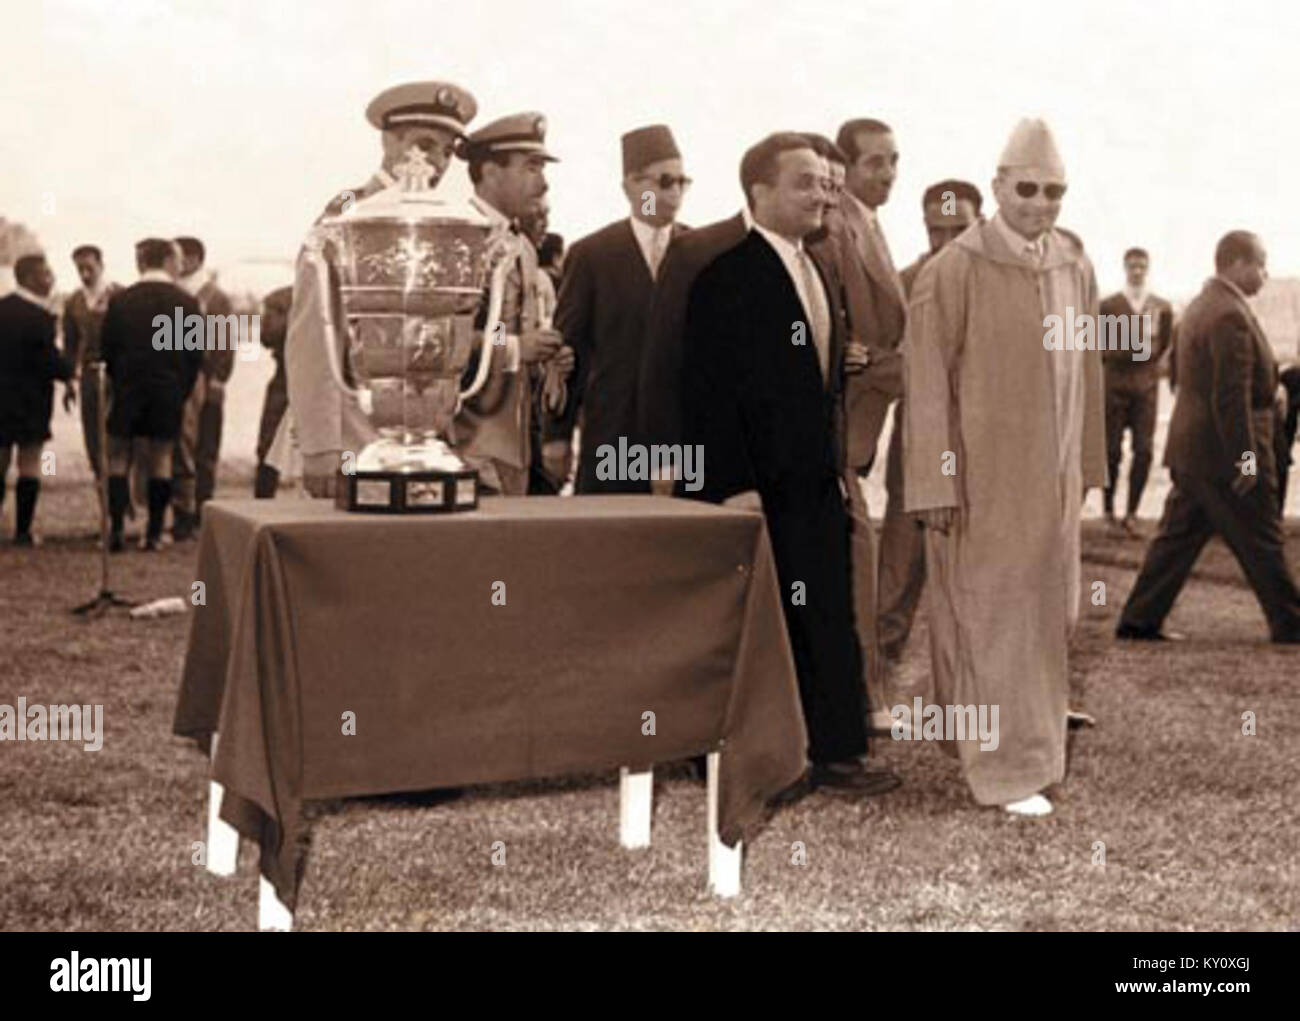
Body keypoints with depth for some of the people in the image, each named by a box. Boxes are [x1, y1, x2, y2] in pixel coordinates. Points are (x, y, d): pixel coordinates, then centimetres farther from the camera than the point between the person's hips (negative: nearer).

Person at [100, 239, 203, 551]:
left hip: (128, 389, 0)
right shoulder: (187, 302, -4)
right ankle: (154, 533, 7)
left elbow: (107, 350, 2)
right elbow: (196, 355, -2)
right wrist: (183, 390, 10)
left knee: (117, 457, 9)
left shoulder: (120, 301, -2)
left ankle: (116, 530, -1)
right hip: (170, 391, 0)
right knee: (161, 458, 8)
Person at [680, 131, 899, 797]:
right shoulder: (726, 279, -12)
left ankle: (835, 749, 19)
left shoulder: (818, 273, 15)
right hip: (760, 487, -8)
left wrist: (837, 463, 14)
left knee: (828, 621, 10)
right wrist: (731, 485, -19)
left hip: (817, 485, 8)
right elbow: (709, 390, -16)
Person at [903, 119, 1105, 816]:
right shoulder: (954, 270, -12)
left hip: (1051, 472, 6)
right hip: (982, 473, -6)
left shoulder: (1075, 267, 5)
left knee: (1045, 608, 15)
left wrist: (1086, 464, 12)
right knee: (990, 616, 1)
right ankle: (1008, 767, 10)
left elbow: (1085, 369, 11)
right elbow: (926, 382, -12)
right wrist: (935, 483, -14)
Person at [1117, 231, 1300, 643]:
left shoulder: (1199, 306, 13)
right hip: (1223, 452, -10)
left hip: (1190, 449, 10)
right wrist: (1245, 459, -20)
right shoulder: (1230, 316, -19)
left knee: (1179, 536, 11)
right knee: (1260, 544, 3)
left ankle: (1139, 620, 12)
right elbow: (1231, 397, -23)